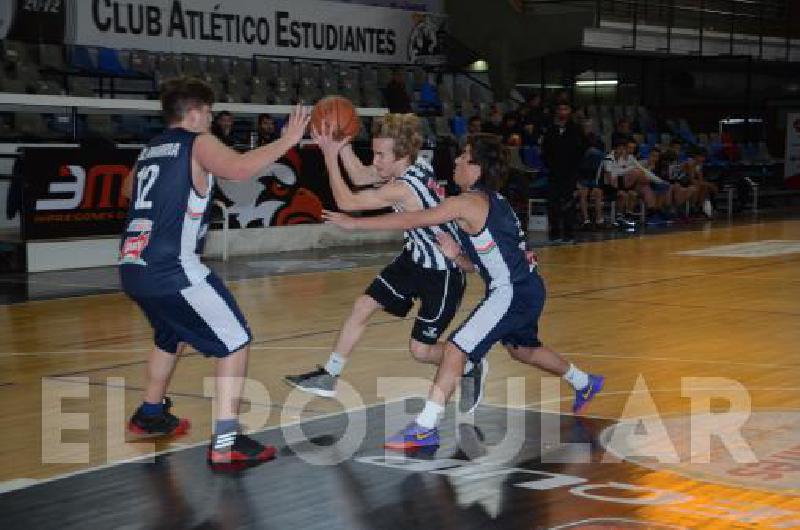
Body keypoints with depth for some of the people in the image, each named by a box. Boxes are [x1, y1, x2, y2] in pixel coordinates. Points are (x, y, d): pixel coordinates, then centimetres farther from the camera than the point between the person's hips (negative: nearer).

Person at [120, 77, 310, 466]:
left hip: (132, 269, 8)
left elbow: (129, 190, 41)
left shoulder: (149, 151, 20)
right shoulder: (198, 144, -2)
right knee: (235, 343, 0)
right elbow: (239, 169, -22)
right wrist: (287, 141, -15)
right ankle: (225, 443, -8)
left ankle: (150, 416, 45)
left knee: (173, 337, 33)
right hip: (173, 270, -8)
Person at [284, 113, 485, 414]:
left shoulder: (403, 189, -32)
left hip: (442, 273, -9)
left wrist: (330, 154, -22)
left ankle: (471, 370, 26)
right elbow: (360, 176, 6)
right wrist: (341, 143, -7)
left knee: (420, 350, -2)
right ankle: (328, 377, 19)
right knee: (363, 307, 7)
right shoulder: (414, 165, -7)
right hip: (415, 258, 9)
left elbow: (346, 202, -26)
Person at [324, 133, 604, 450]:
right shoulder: (491, 201, 13)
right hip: (527, 289, 10)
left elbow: (411, 220, -19)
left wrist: (354, 223, -16)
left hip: (512, 293, -10)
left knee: (455, 350, -13)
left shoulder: (468, 203, -16)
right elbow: (477, 264, 17)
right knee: (522, 348, 33)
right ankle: (584, 384, 55)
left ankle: (425, 428, -13)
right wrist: (456, 255, -4)